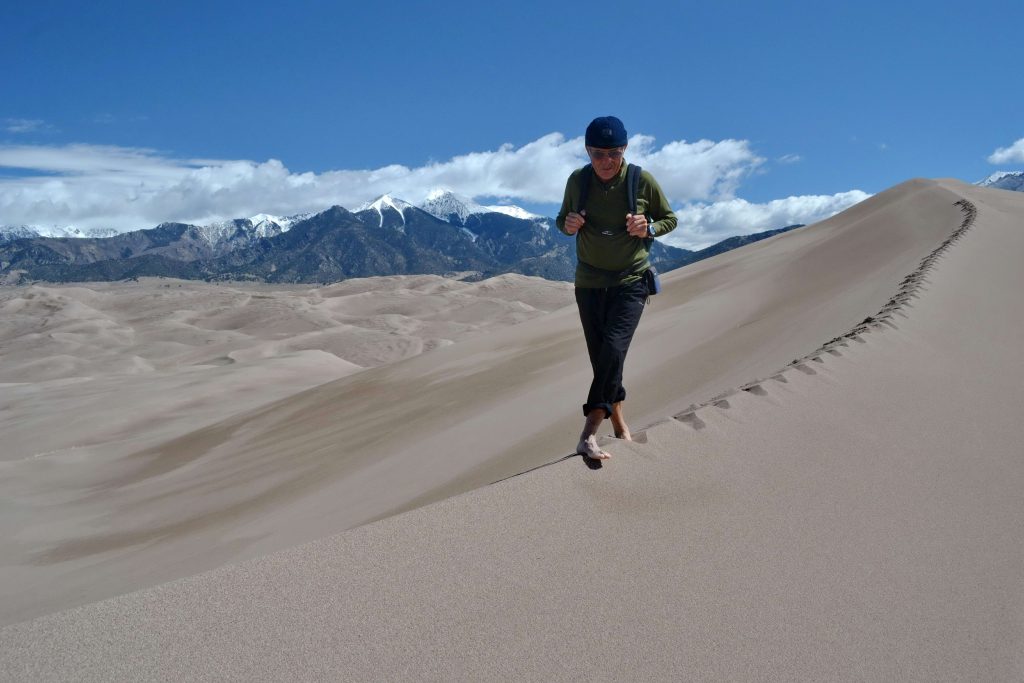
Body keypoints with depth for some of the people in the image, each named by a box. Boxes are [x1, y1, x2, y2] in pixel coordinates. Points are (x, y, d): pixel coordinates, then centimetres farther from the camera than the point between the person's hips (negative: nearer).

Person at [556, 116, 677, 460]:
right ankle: (619, 426, 25)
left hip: (630, 281, -3)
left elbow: (669, 219, 3)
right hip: (589, 283, 3)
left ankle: (589, 434, -19)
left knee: (613, 350, -20)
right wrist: (568, 225, -13)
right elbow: (562, 218, 11)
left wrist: (648, 228, -19)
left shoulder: (643, 181, -11)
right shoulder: (577, 180, -4)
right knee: (600, 358, 8)